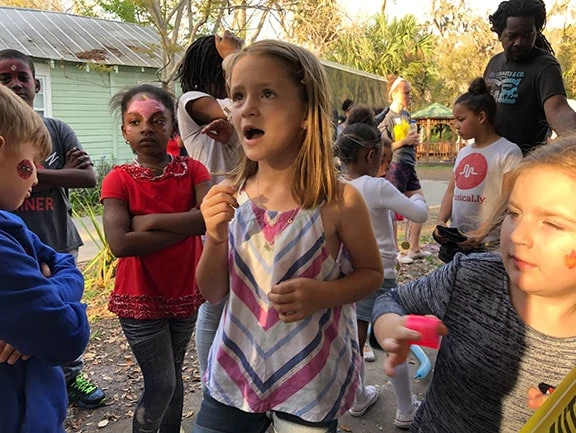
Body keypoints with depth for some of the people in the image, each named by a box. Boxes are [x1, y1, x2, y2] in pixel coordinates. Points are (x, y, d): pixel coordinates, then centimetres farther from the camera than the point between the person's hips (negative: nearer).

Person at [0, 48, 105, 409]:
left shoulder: (57, 130, 2)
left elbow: (89, 177, -8)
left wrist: (32, 173, -15)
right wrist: (63, 172, -14)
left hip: (60, 244, 3)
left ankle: (71, 376, 37)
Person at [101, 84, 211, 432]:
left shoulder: (193, 171, -3)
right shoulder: (119, 180, -11)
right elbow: (119, 244, -24)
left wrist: (150, 221, -21)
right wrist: (185, 226, -22)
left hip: (185, 293, 3)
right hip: (141, 299, -3)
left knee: (174, 377, 19)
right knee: (161, 385, 1)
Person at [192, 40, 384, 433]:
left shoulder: (339, 201, -18)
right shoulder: (229, 196, -8)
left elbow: (372, 273, -3)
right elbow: (213, 294, -1)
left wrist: (323, 294, -22)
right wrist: (215, 238, -20)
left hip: (312, 383, -2)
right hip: (235, 372, 3)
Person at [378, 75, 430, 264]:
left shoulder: (406, 115, 15)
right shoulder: (388, 118, -9)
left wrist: (415, 139, 11)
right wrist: (405, 141, -17)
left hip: (409, 166, 9)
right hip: (395, 166, -9)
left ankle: (414, 249, 20)